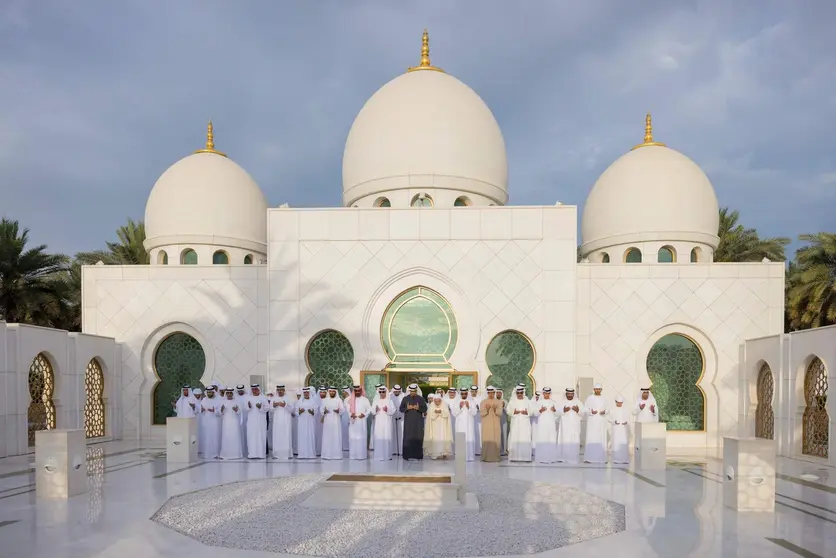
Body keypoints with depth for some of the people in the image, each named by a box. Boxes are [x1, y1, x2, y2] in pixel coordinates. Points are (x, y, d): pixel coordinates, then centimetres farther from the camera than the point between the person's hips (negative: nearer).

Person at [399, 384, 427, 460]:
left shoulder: (421, 399, 4)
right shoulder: (405, 399, 6)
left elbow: (425, 409, 3)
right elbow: (401, 409, 6)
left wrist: (418, 408, -15)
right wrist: (407, 408, -13)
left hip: (418, 421, 0)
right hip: (408, 421, 0)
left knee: (418, 438, -2)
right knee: (408, 438, -4)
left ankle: (418, 455, 4)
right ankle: (407, 455, 0)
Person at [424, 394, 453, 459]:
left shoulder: (444, 405, 2)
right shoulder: (431, 406, 1)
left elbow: (447, 414, -6)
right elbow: (430, 415, -6)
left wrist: (441, 412, -21)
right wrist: (435, 412, -23)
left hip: (443, 426, 0)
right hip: (434, 426, 0)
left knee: (443, 438, -10)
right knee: (435, 439, -8)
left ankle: (444, 453, -5)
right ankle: (435, 454, -4)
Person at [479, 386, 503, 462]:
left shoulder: (499, 402, 9)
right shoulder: (483, 402, 6)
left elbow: (500, 413, -1)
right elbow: (481, 414, 0)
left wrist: (495, 410, -21)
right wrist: (486, 410, -18)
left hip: (495, 425, 1)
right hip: (486, 425, -1)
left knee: (496, 440, -6)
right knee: (486, 440, -7)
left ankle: (495, 457, -2)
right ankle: (486, 457, -3)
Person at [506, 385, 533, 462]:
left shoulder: (527, 401, 9)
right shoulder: (512, 401, 7)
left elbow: (531, 411, 6)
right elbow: (508, 411, 2)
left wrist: (527, 412, -14)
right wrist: (513, 412, -15)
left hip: (525, 423, 1)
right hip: (515, 423, 0)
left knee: (525, 439, -6)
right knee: (515, 438, -7)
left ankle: (525, 456, -3)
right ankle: (514, 456, -4)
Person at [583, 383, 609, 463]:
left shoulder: (604, 399, 11)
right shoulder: (589, 398, 1)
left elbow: (607, 409, 12)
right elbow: (585, 408, -1)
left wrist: (604, 412, -10)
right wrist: (591, 412, -19)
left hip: (602, 422, 3)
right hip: (592, 421, -3)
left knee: (602, 439, 2)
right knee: (591, 439, -8)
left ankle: (601, 458, 7)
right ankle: (588, 458, -8)